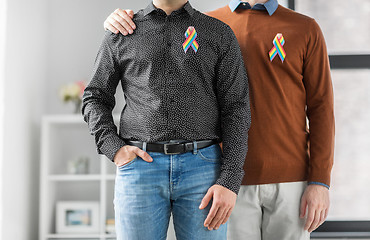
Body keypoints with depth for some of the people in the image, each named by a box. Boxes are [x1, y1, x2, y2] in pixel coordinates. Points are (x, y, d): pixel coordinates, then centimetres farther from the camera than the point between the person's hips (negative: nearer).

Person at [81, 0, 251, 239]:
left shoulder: (220, 34, 9)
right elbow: (95, 99, 16)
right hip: (139, 164, 1)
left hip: (202, 167, 0)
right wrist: (114, 148, -3)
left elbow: (236, 110, 3)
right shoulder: (121, 34, 12)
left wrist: (230, 182, -7)